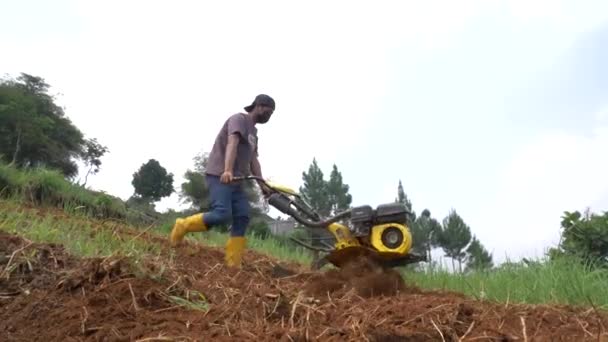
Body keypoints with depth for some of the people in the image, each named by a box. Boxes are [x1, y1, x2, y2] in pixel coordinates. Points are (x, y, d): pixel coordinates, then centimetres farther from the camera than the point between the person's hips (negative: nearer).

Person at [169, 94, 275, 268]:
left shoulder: (253, 132, 22)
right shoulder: (239, 119, -4)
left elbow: (253, 160, 15)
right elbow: (232, 143, -21)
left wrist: (262, 185, 4)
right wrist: (227, 170, -36)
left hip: (236, 180, 9)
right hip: (219, 175, -9)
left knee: (242, 218, -3)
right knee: (222, 214, -21)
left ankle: (233, 264, -2)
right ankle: (182, 226, 1)